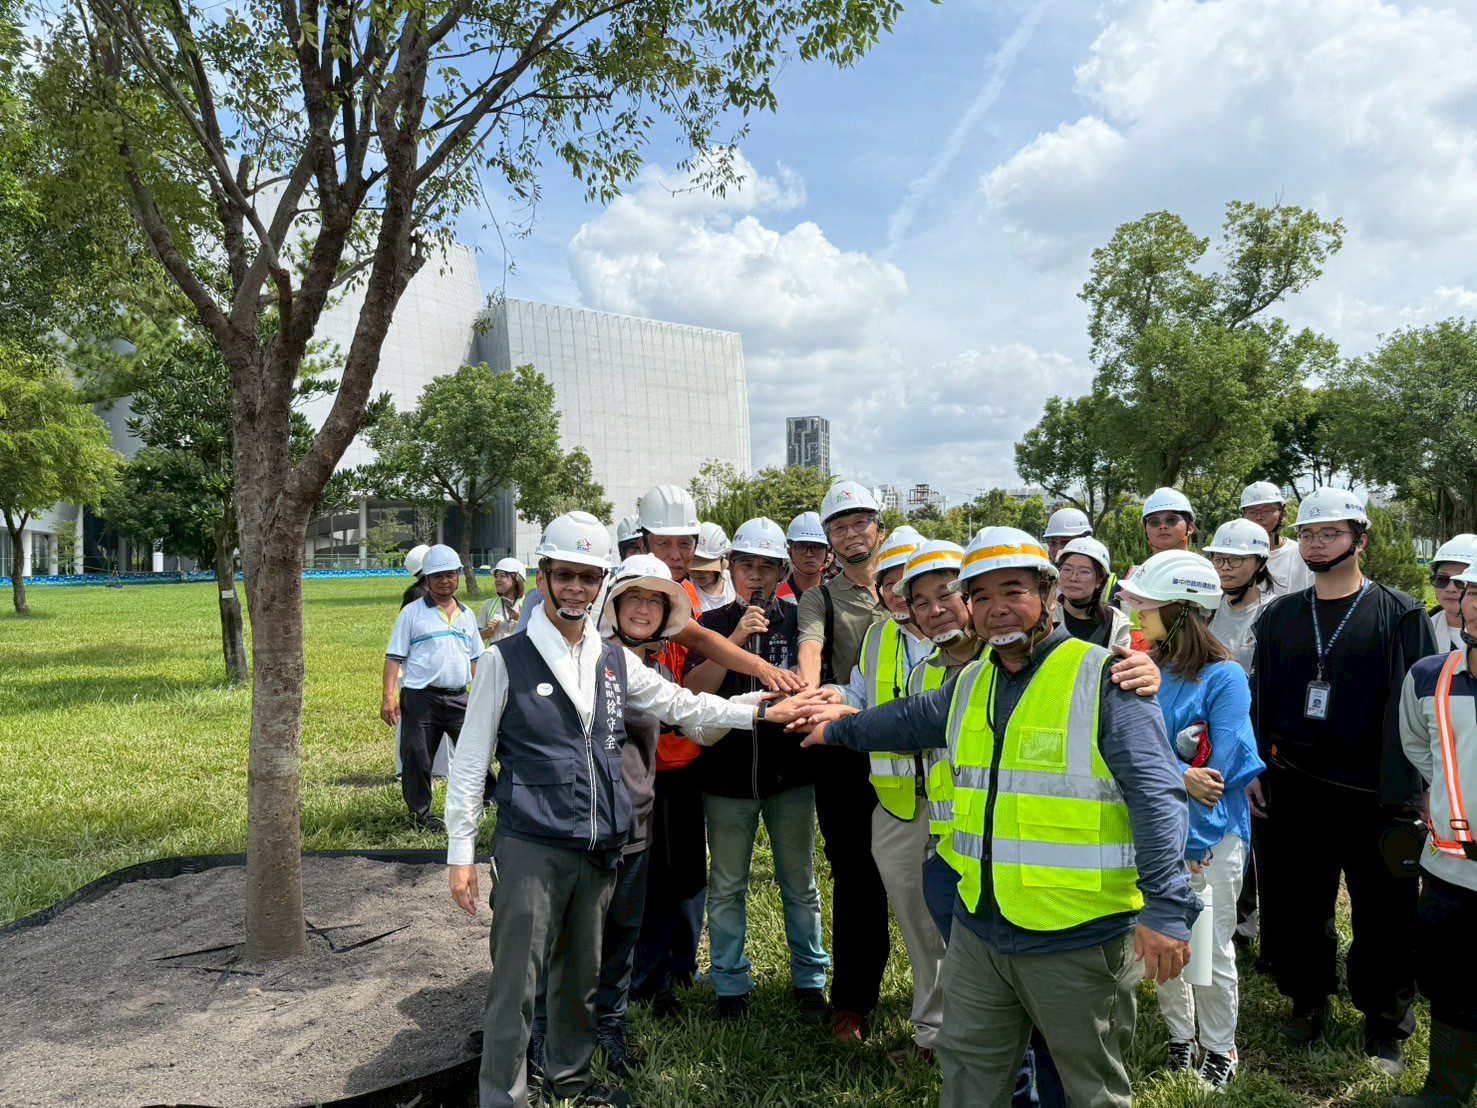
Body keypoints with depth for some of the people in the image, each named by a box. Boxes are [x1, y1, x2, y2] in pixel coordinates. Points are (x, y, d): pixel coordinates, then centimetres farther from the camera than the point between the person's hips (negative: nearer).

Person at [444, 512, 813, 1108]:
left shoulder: (614, 659, 9)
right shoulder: (506, 660, -5)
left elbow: (680, 704, 13)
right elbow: (471, 761, -3)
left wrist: (760, 711, 3)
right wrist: (461, 852, -5)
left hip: (598, 847, 5)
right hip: (529, 849, -5)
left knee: (580, 975, 19)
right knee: (515, 984, 2)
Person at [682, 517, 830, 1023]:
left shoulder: (797, 620, 2)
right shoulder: (712, 624, 3)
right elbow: (695, 689, -9)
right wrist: (736, 638, -19)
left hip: (789, 770, 0)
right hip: (727, 772, 0)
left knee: (800, 883, 11)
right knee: (726, 886, 10)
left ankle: (809, 978, 28)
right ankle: (731, 983, 26)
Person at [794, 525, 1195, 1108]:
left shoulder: (1102, 679, -13)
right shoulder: (971, 683, 9)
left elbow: (1157, 796, -18)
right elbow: (912, 720, 28)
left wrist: (1165, 908, -25)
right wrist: (840, 728, 39)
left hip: (1080, 939, -6)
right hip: (979, 929, 6)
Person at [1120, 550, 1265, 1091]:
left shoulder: (1225, 677, -13)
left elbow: (1219, 771, -16)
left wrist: (1189, 843, -15)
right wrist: (1180, 775, -21)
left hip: (1212, 836, -4)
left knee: (1211, 951, 8)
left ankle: (1219, 1051, 32)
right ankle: (1180, 1042, 36)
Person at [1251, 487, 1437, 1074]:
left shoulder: (1400, 615, -4)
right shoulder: (1280, 616, 7)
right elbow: (1260, 698, 9)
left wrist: (1406, 793, -13)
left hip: (1372, 798, -3)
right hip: (1293, 792, 3)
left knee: (1383, 914, 8)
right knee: (1296, 904, 12)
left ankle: (1385, 1022, 29)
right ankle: (1308, 997, 33)